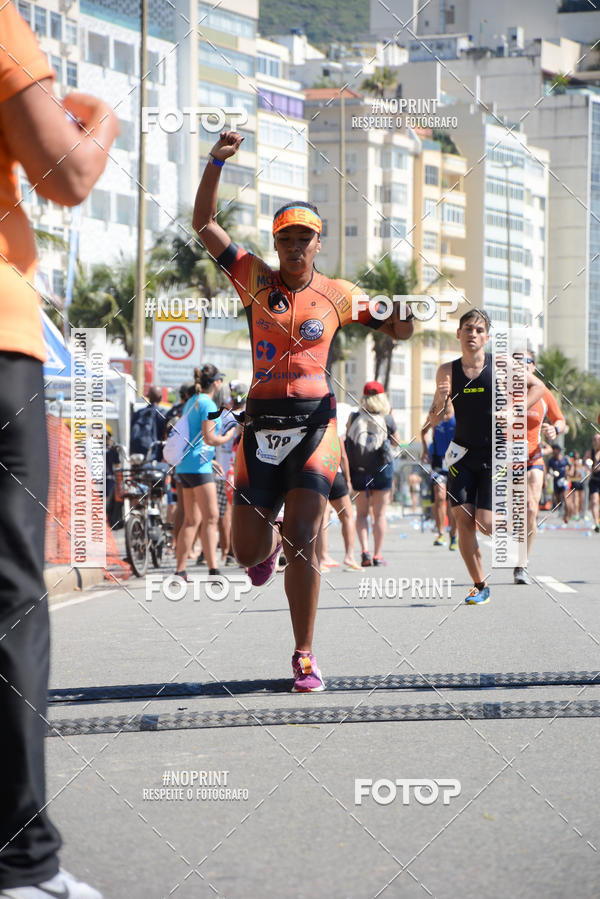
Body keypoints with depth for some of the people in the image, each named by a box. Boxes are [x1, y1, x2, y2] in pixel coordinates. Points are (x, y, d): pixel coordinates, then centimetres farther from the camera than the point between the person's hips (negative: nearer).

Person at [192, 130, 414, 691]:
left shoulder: (338, 296, 6)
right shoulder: (256, 280, 6)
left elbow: (397, 331, 14)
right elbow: (204, 223, 3)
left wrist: (403, 316, -11)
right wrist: (216, 162, -8)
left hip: (315, 424, -1)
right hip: (262, 424, 1)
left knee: (302, 539, -12)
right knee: (247, 551, 1)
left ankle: (304, 656, -5)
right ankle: (267, 542, 42)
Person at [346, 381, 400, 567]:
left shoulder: (354, 418, -3)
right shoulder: (388, 420, -4)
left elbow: (346, 442, 1)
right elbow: (396, 442, 11)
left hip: (358, 470, 1)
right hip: (382, 469, -1)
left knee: (362, 513, 11)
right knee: (379, 513, 6)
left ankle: (364, 550, -6)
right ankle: (377, 555, 5)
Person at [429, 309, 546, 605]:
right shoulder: (448, 371, 1)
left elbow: (538, 386, 5)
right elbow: (435, 421, 2)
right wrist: (441, 401, -19)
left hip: (496, 455, -2)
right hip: (464, 454, 2)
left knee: (487, 524, -11)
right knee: (463, 520, -7)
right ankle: (480, 586, 8)